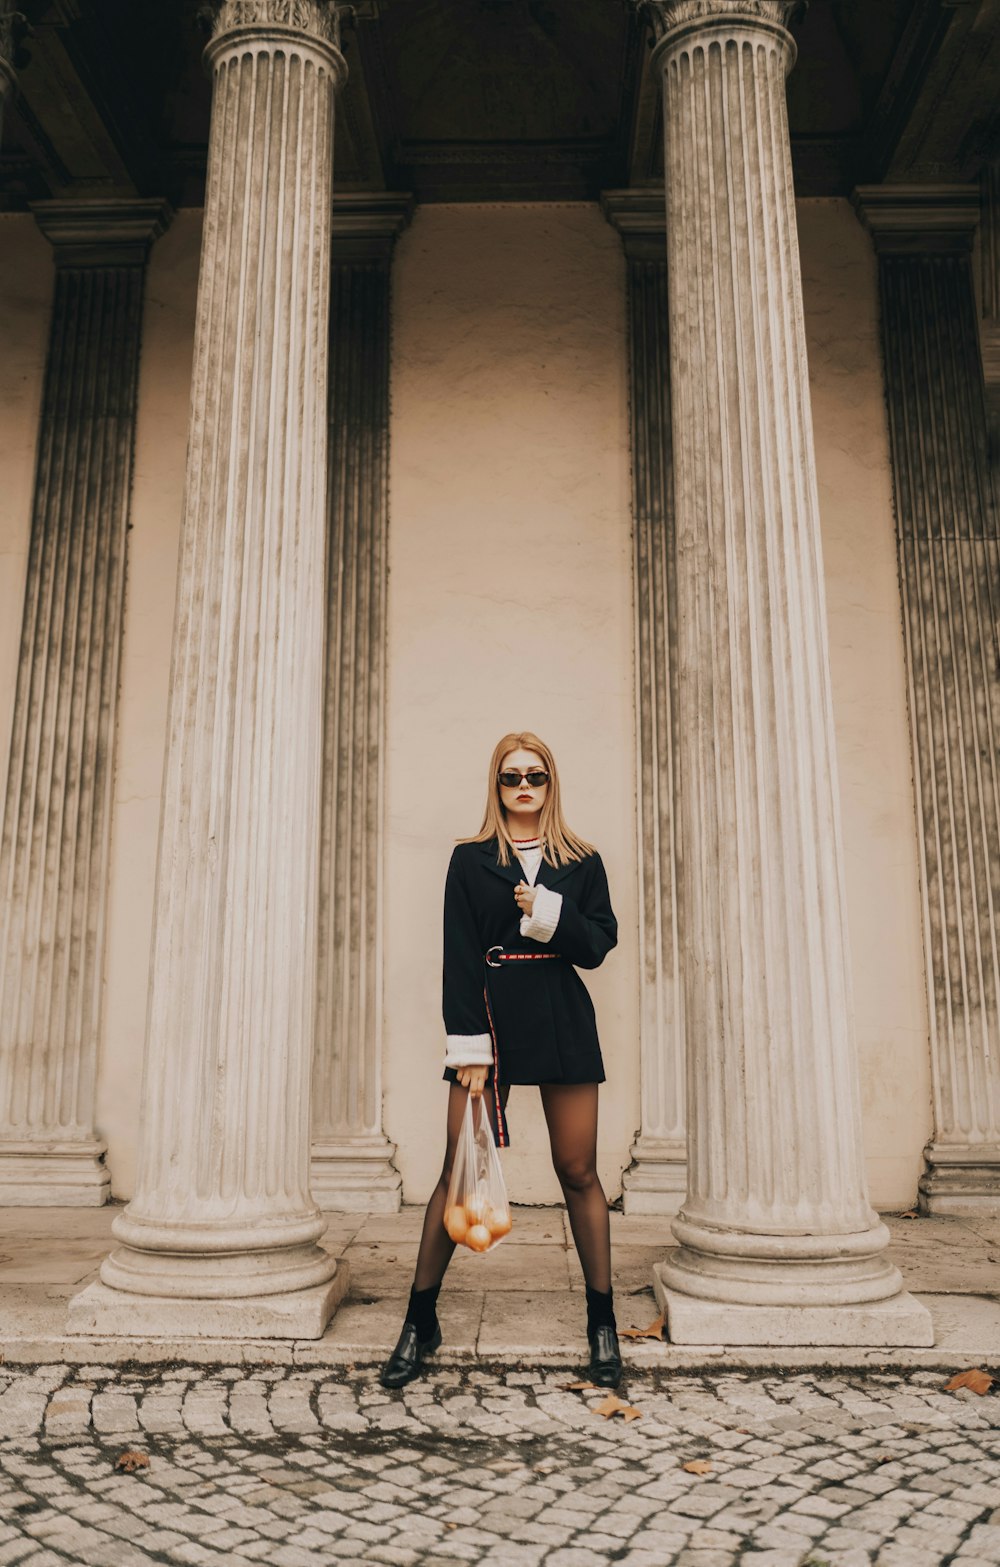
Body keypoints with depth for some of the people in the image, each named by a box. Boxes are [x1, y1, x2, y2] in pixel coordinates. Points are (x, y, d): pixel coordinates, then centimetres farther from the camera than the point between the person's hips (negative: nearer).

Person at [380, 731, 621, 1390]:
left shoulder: (581, 861, 10)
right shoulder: (470, 860, 5)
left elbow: (600, 942, 3)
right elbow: (459, 957, -2)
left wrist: (550, 915, -14)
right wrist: (469, 1048, -10)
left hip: (563, 1020, 1)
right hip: (490, 1015, -1)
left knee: (579, 1173, 6)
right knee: (458, 1174, 0)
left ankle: (602, 1323, 19)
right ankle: (421, 1321, 15)